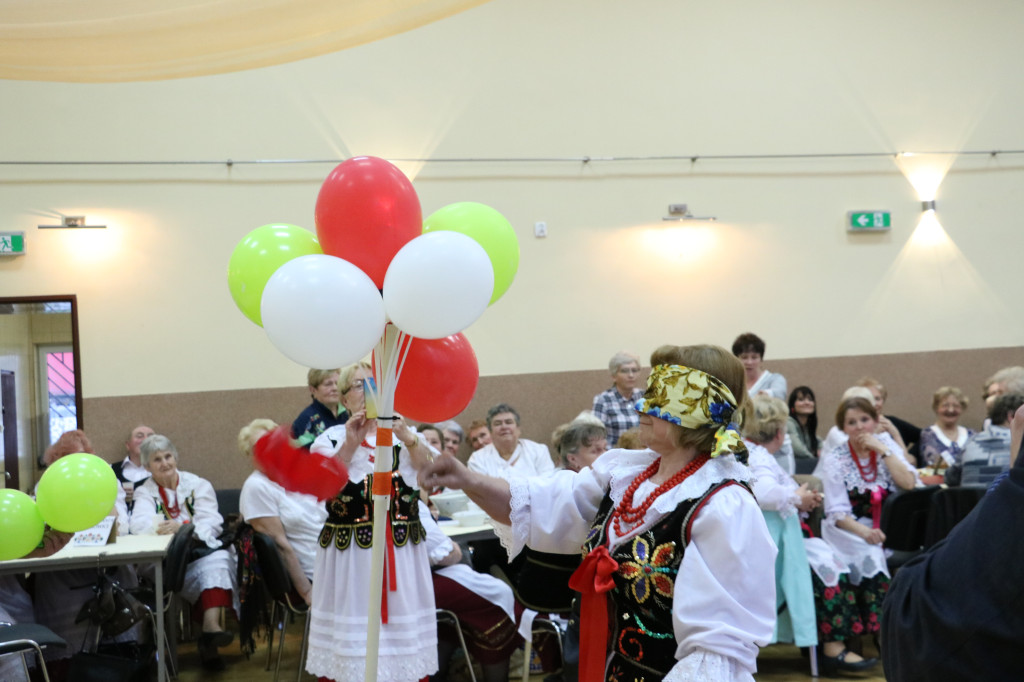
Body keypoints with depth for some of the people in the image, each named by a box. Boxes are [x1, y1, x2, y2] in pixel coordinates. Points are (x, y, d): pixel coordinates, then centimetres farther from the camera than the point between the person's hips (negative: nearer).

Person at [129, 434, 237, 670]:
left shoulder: (198, 485, 11)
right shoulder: (145, 492, 13)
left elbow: (212, 523, -4)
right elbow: (138, 524, -9)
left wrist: (182, 527, -25)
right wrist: (162, 525, -31)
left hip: (203, 551, 1)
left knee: (218, 561, -34)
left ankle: (211, 625, -49)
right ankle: (210, 633, -31)